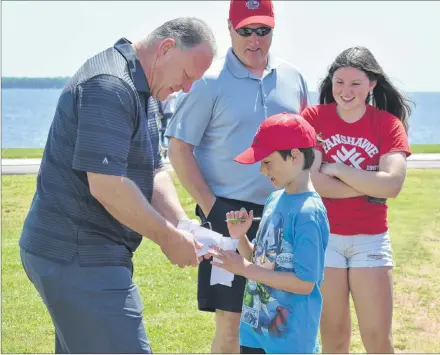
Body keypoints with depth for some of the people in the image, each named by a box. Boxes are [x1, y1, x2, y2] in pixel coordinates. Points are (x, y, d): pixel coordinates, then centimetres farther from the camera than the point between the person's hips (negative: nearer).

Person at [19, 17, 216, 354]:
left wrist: (185, 228, -3)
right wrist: (169, 238, -15)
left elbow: (153, 174, 14)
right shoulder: (110, 86, -19)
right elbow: (107, 186, -26)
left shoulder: (136, 90, 15)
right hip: (79, 258, -11)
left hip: (77, 252, 11)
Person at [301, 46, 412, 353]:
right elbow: (310, 181, -15)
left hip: (370, 239, 1)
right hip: (322, 236, -1)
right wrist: (371, 187, -14)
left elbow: (392, 184, -16)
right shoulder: (313, 117, -3)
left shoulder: (388, 124, -1)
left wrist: (335, 169, -14)